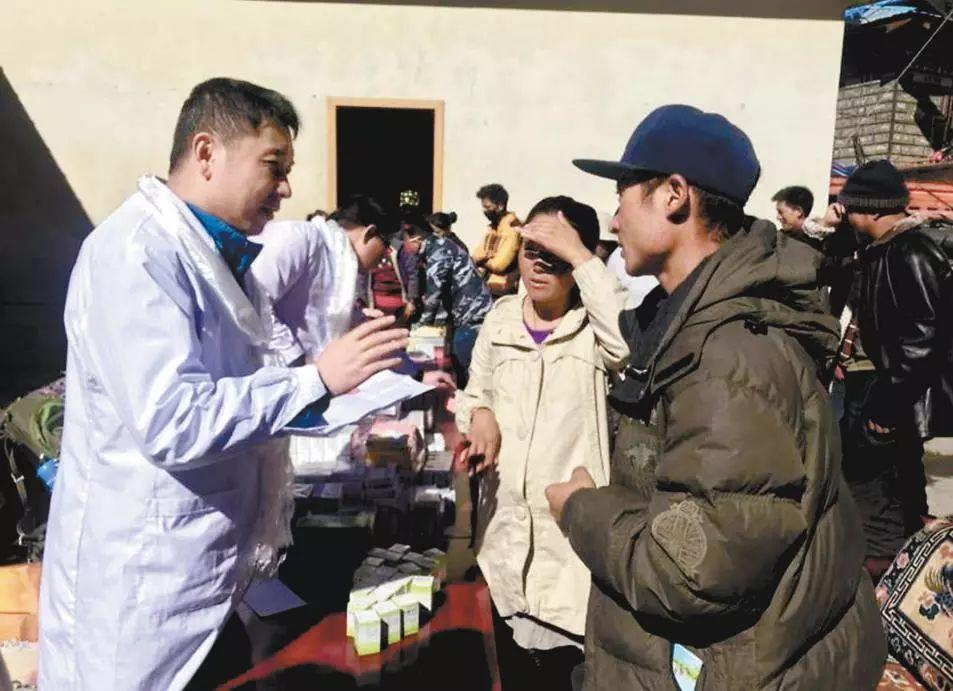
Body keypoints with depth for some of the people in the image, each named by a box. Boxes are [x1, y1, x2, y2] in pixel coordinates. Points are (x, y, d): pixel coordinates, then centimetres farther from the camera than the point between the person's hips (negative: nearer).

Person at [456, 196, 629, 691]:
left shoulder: (596, 328, -10)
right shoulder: (501, 318, 4)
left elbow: (635, 345, -34)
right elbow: (472, 394, 16)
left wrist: (581, 257, -27)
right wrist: (479, 413, -8)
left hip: (572, 533, -5)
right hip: (506, 530, 5)